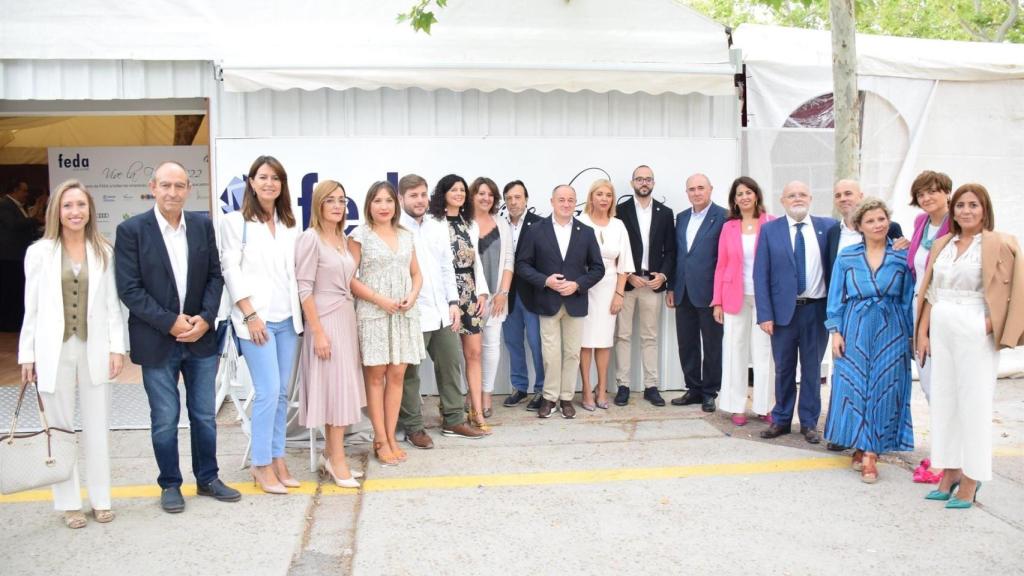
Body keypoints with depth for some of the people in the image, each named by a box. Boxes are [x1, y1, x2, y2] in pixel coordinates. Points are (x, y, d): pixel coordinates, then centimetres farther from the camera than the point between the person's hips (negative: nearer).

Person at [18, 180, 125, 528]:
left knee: (97, 427, 8)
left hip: (95, 349, 1)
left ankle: (100, 499, 20)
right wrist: (27, 355, 0)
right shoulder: (39, 252, 0)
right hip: (54, 350, -1)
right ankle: (69, 503, 19)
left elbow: (112, 305, 4)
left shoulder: (104, 252, 3)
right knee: (60, 428, 8)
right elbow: (31, 308, 2)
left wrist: (117, 347, -2)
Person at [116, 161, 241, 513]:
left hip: (201, 337, 3)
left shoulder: (203, 225, 3)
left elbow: (215, 276, 5)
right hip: (157, 341, -3)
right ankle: (170, 485, 24)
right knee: (165, 419, 7)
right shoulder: (131, 230, -7)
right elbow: (129, 289, -10)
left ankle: (207, 479, 28)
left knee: (205, 415, 12)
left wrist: (205, 318, -9)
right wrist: (170, 322, -15)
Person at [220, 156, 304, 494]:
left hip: (288, 319, 5)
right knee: (268, 391, -8)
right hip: (256, 319, -5)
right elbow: (230, 271, -5)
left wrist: (300, 309, 6)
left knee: (282, 392, 8)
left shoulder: (290, 225, 13)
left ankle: (277, 458, 17)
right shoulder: (235, 222, 0)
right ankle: (262, 465, 5)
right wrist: (250, 314, -12)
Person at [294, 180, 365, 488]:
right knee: (335, 388, -4)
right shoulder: (311, 238, -11)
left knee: (341, 388, 10)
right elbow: (304, 289, -15)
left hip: (346, 318, 7)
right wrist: (318, 332, -18)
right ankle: (337, 460, 6)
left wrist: (349, 322, 11)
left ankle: (330, 455, 20)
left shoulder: (343, 238, 11)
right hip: (325, 320, -7)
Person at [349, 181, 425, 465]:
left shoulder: (406, 236, 13)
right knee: (376, 375, 0)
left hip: (404, 313, 4)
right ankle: (380, 440, 7)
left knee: (397, 375, 5)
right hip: (373, 313, -4)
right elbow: (350, 278, -7)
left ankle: (391, 436, 14)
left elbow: (416, 274, 17)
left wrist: (412, 296, -3)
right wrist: (380, 299, -15)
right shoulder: (359, 236, -1)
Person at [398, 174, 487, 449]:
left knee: (451, 365, 14)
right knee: (409, 373, 4)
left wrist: (453, 302, 8)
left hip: (442, 311, 7)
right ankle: (413, 427, 16)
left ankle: (454, 420, 26)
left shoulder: (439, 227, 11)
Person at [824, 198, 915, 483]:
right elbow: (836, 297, 4)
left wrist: (912, 335, 3)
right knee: (853, 387, 4)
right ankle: (860, 448, 19)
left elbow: (909, 299, 5)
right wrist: (836, 331, -2)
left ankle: (871, 455, 4)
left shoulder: (902, 257, 2)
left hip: (891, 332, -1)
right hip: (854, 330, 1)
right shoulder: (847, 257, 3)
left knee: (883, 390, 0)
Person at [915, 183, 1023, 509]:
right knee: (943, 402, 10)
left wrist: (992, 324, -15)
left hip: (975, 334, -6)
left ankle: (970, 481, 11)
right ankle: (950, 473, 21)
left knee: (974, 405, 1)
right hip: (941, 332, 6)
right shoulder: (942, 244, 12)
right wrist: (922, 333, 7)